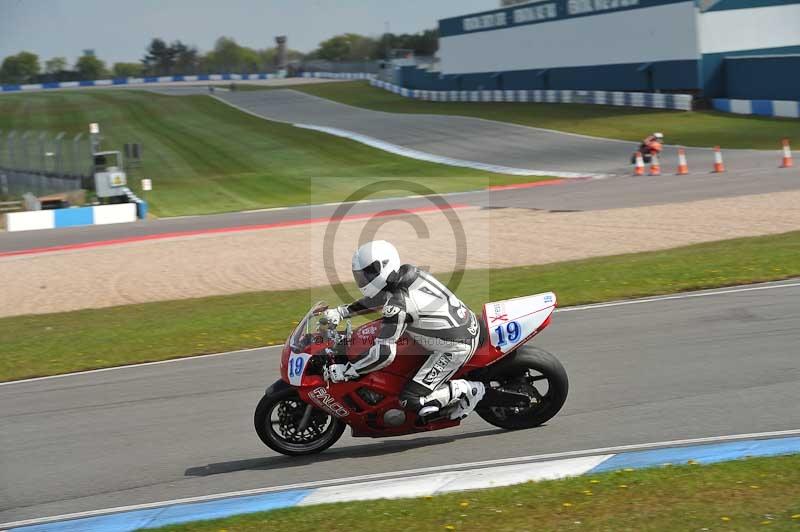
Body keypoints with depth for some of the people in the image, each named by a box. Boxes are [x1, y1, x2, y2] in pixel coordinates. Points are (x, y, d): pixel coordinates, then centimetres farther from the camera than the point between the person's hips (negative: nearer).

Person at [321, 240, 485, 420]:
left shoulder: (398, 304, -26)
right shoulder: (407, 274, 1)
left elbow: (384, 353, -30)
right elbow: (378, 297, 21)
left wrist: (345, 371, -20)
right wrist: (341, 312, 16)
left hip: (456, 347, -9)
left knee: (412, 401, -11)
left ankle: (468, 390, 0)